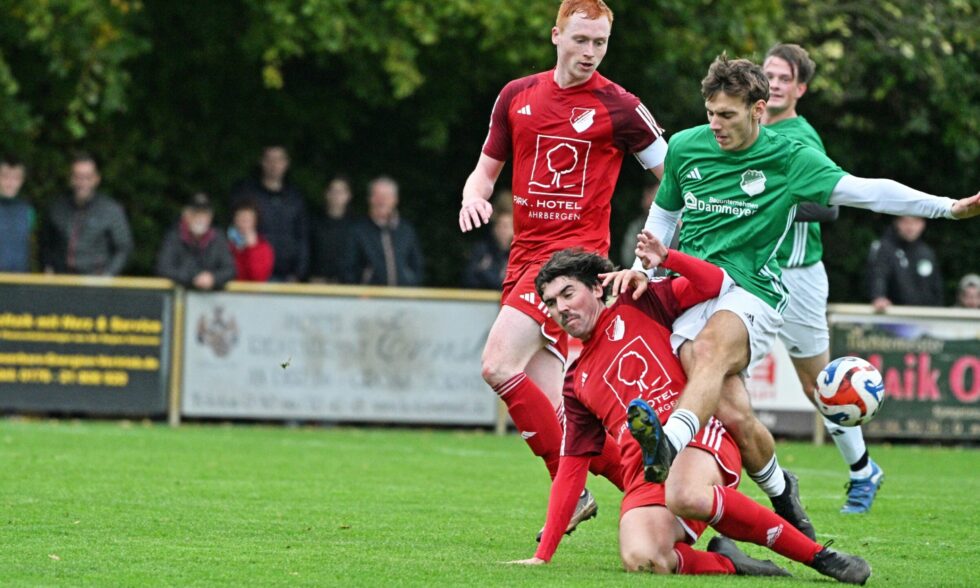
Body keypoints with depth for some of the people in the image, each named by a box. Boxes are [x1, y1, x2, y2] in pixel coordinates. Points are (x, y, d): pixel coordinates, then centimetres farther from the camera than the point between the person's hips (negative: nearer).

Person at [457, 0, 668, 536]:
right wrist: (474, 195, -4)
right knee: (547, 401, -1)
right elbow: (486, 169, 19)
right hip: (525, 252, 6)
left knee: (499, 366, -19)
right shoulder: (517, 96, 10)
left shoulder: (618, 108, -3)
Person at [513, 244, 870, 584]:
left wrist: (666, 259, -11)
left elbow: (717, 283, 7)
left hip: (699, 434, -3)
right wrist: (543, 555, 15)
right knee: (639, 560, -33)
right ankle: (727, 563, -7)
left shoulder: (640, 306, 15)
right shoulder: (577, 385, 23)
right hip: (645, 472, 3)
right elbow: (570, 470, 21)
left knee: (685, 496, -41)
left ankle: (818, 555, -26)